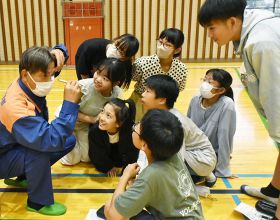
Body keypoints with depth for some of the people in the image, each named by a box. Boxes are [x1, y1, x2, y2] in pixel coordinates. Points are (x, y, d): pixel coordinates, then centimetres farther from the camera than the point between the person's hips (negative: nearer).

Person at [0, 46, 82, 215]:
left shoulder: (29, 84, -15)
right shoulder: (15, 106, -39)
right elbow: (52, 140, -46)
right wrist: (70, 103, -44)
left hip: (20, 146, 8)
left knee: (69, 140, -2)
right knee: (40, 151, -37)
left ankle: (23, 177, 13)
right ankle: (39, 202, -10)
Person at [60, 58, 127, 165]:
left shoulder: (118, 94, -27)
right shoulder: (83, 86, -37)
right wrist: (91, 119, -28)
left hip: (86, 124, 3)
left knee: (87, 158, 11)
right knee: (72, 159, 2)